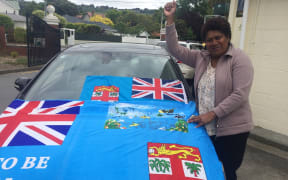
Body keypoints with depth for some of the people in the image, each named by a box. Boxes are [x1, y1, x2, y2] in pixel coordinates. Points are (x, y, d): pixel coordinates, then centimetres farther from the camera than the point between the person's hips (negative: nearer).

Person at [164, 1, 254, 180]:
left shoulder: (240, 59, -8)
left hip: (232, 130, -4)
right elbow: (175, 49, 4)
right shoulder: (201, 58, 7)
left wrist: (212, 114, -20)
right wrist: (170, 20, -3)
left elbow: (240, 95, -16)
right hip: (206, 128, 4)